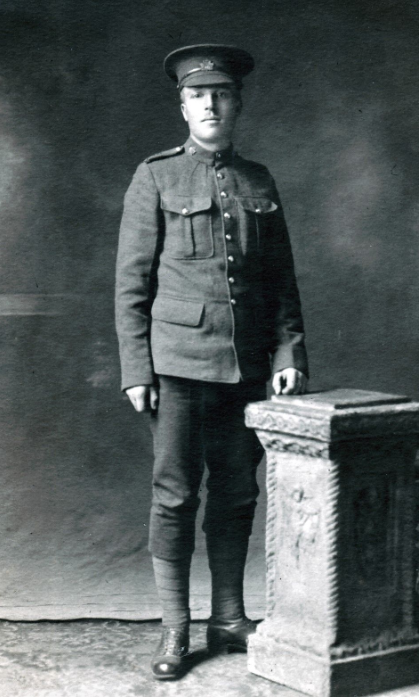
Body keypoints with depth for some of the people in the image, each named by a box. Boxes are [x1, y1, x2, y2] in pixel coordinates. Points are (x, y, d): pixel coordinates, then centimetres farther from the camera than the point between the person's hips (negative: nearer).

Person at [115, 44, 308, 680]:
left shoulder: (259, 183, 12)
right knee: (175, 496, 0)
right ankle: (174, 632, 9)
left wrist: (289, 353, 2)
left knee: (237, 495, 8)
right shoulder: (155, 178, 2)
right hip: (178, 363, -3)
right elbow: (131, 282, -1)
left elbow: (282, 280, 13)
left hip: (246, 366, 3)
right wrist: (136, 370, -6)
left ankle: (229, 618, 21)